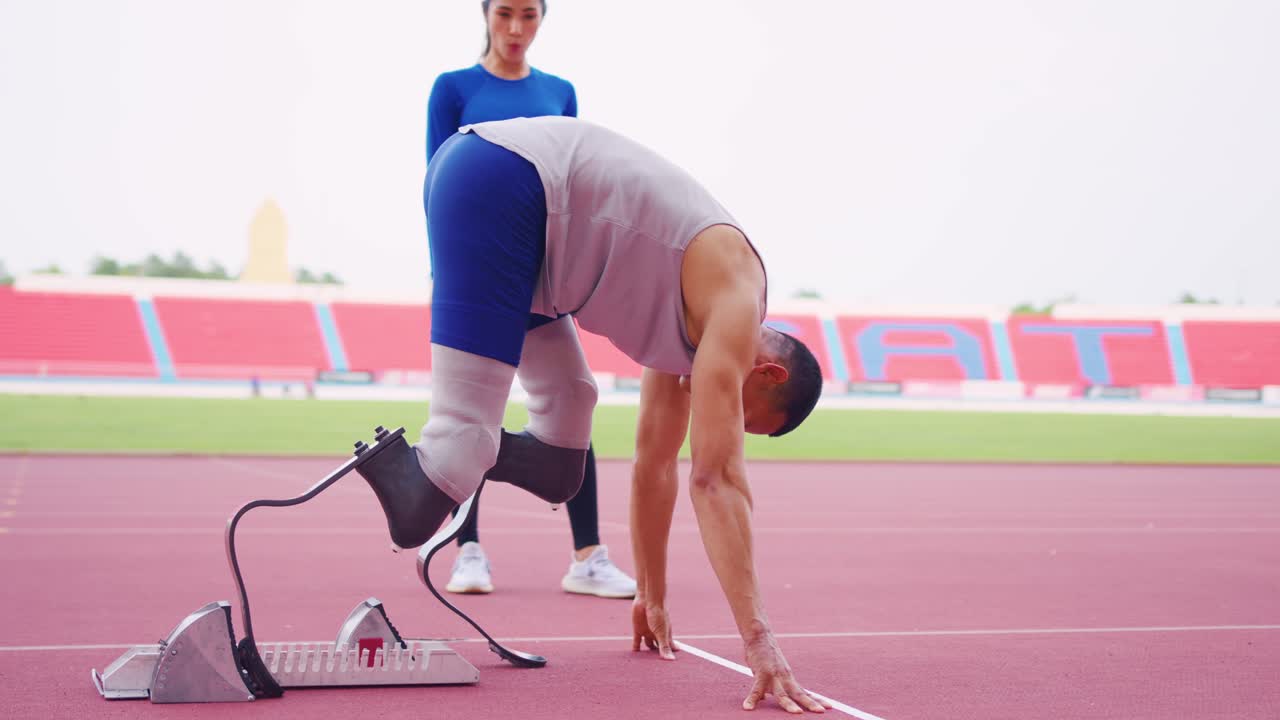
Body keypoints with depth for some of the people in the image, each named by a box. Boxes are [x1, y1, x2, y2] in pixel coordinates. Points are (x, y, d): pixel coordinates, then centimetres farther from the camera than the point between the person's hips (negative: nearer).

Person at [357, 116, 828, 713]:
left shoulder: (693, 326, 18)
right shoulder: (736, 299, -6)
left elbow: (654, 463, 27)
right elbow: (716, 477, -14)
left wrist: (652, 599, 34)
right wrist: (758, 642, -17)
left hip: (495, 185, 9)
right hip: (497, 180, -9)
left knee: (565, 427, 13)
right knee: (467, 431, -17)